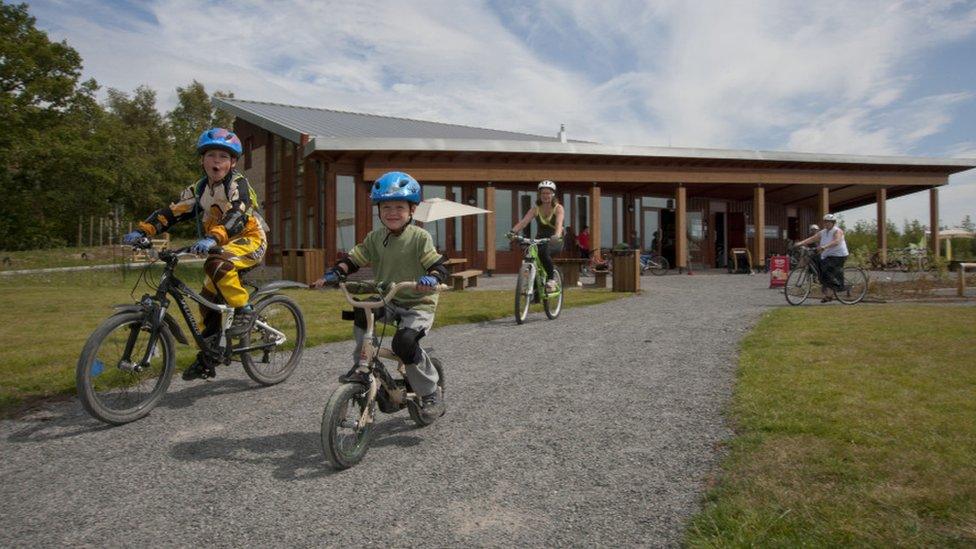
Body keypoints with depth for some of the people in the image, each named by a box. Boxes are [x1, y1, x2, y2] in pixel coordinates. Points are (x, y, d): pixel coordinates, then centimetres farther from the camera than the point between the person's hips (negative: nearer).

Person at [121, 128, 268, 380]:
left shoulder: (238, 184, -15)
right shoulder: (199, 189, 5)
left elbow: (238, 215, -32)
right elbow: (171, 212, 1)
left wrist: (212, 238, -48)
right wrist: (142, 231, -14)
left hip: (249, 240, -7)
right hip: (222, 247, 7)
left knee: (216, 265, -36)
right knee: (208, 302, 5)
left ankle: (244, 310, -18)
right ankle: (206, 361, 17)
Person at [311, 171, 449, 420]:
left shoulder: (419, 237, -11)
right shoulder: (375, 237, 3)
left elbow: (439, 266, -17)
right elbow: (353, 259, 2)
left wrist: (431, 278, -39)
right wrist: (333, 273, -15)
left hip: (418, 303, -5)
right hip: (388, 301, 5)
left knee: (404, 341, -26)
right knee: (362, 311, -24)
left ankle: (431, 396, -5)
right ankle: (361, 366, -6)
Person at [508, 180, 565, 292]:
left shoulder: (558, 208, -9)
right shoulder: (536, 209, -2)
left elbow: (559, 223, -30)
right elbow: (524, 221, -18)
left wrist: (557, 235, -51)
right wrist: (513, 231, -38)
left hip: (555, 242, -3)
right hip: (540, 240, 4)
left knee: (544, 252, -35)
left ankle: (551, 279, -19)